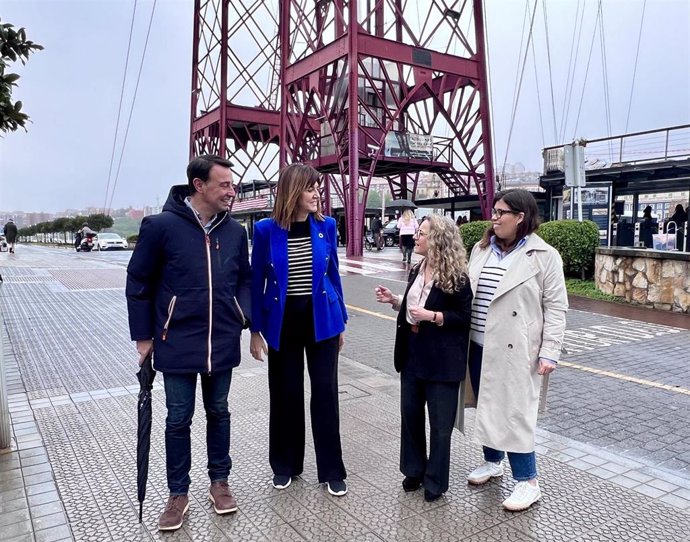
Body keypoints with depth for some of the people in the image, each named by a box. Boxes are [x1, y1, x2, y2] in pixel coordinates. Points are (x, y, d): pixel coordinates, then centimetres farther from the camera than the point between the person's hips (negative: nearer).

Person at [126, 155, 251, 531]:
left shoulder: (235, 231, 0)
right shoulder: (162, 226, -11)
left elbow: (244, 279, 12)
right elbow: (139, 282, -4)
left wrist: (244, 316, -4)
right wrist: (143, 336, -2)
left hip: (222, 343, 3)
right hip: (177, 344, -3)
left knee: (218, 413, 17)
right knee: (179, 419, 10)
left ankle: (219, 481, 36)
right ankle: (178, 494, 29)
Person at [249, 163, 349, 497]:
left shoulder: (326, 226, -2)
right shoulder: (267, 229, -8)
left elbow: (333, 274, 6)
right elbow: (256, 281, -2)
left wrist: (341, 322, 8)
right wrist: (255, 330, -3)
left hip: (321, 320, 1)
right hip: (282, 323, -1)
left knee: (325, 392, 5)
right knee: (285, 394, 11)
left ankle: (332, 471, 20)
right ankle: (285, 465, 31)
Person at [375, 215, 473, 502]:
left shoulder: (456, 277, -15)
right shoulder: (417, 271, 7)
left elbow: (464, 317, -14)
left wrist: (432, 316, -24)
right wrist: (394, 301, 1)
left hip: (441, 360, -7)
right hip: (412, 354, 7)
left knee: (440, 422, 7)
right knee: (410, 413, 15)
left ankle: (435, 480, 23)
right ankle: (414, 470, 33)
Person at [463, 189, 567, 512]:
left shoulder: (544, 256, -8)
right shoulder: (481, 249, 9)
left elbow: (555, 308, -9)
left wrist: (549, 352, -13)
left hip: (514, 350, -6)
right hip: (479, 346, 6)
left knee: (514, 413, 0)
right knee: (486, 407, 17)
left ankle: (527, 481, 17)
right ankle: (492, 461, 38)